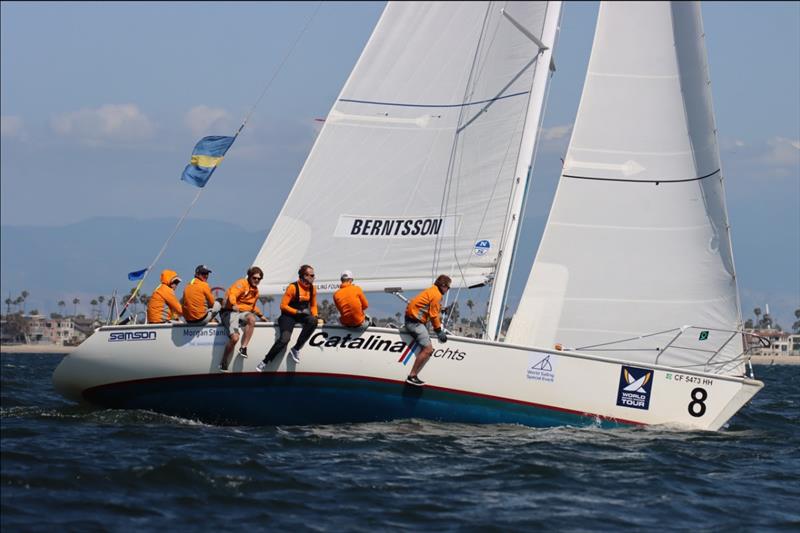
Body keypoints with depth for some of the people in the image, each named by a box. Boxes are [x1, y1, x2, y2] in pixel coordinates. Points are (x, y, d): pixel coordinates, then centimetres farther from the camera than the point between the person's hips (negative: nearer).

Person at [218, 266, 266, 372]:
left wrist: (260, 315, 31)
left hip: (244, 312, 6)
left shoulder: (255, 290, 20)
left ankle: (243, 348, -27)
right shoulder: (242, 284, -6)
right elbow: (232, 295, -25)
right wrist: (234, 305, -44)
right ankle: (223, 363, -9)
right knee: (234, 337, -27)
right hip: (230, 312, -6)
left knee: (252, 319, -33)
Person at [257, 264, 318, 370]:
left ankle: (296, 349, -21)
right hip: (289, 315, -5)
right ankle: (265, 362, -17)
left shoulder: (312, 289, 5)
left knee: (313, 321, -31)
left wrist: (315, 316, -1)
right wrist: (298, 312, -20)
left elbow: (313, 305, 19)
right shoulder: (293, 287, -14)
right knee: (284, 339, -29)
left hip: (303, 315, 5)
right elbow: (283, 306, -12)